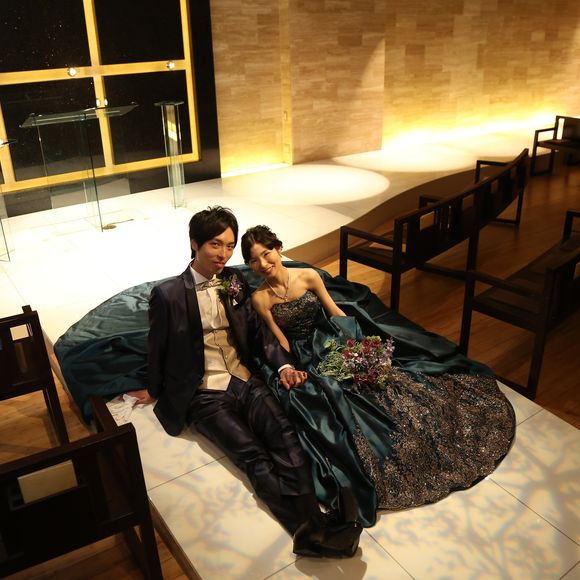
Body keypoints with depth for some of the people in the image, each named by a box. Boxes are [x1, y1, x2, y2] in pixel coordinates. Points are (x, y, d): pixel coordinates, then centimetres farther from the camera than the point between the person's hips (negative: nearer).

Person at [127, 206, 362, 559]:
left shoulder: (235, 282, 12)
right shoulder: (168, 294, -2)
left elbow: (257, 330, 14)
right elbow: (158, 348, 10)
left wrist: (283, 364, -2)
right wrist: (155, 390, 21)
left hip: (246, 381, 4)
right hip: (204, 394, -4)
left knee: (285, 436, -24)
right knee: (253, 455, -25)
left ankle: (313, 525, -37)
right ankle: (310, 530, -38)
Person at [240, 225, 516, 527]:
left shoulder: (308, 276, -1)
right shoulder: (260, 297, -8)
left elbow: (335, 311, 5)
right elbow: (282, 342, -8)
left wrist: (359, 341, -4)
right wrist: (305, 367, -17)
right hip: (307, 359, -3)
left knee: (392, 380, -11)